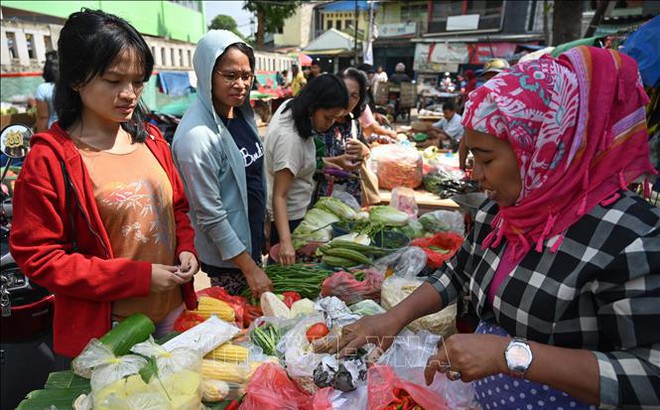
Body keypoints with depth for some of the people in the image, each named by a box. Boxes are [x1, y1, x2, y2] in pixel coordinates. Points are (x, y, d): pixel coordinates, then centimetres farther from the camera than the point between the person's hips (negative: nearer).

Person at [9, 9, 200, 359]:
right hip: (105, 331, -5)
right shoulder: (49, 159, -14)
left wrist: (186, 249, -7)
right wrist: (140, 277, -19)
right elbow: (38, 257, -13)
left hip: (171, 312, 6)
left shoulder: (151, 140, 2)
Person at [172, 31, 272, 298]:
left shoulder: (242, 113, 0)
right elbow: (210, 214, -22)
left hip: (252, 242, 7)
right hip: (226, 259, -7)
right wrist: (250, 268, -18)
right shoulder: (196, 135, -24)